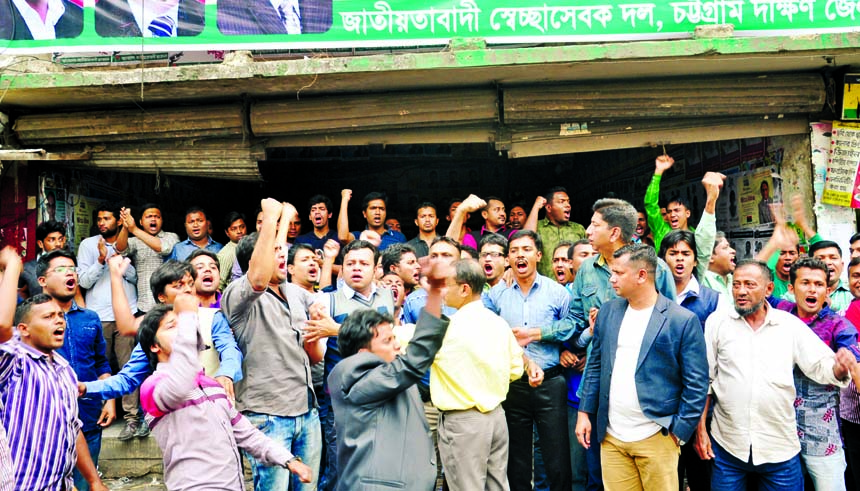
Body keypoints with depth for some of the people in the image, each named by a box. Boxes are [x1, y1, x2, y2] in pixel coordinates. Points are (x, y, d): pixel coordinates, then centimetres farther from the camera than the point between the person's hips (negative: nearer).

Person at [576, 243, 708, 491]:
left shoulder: (683, 321, -9)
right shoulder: (608, 311, 6)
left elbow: (696, 385, -6)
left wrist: (679, 432, -8)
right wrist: (585, 412, 9)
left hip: (656, 439, -4)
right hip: (611, 436, 4)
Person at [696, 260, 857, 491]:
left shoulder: (791, 325, 3)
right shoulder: (717, 322, 1)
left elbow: (821, 366, 1)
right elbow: (704, 379, 3)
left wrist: (840, 368, -22)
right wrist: (700, 429, 0)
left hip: (780, 446, 1)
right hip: (727, 445, 0)